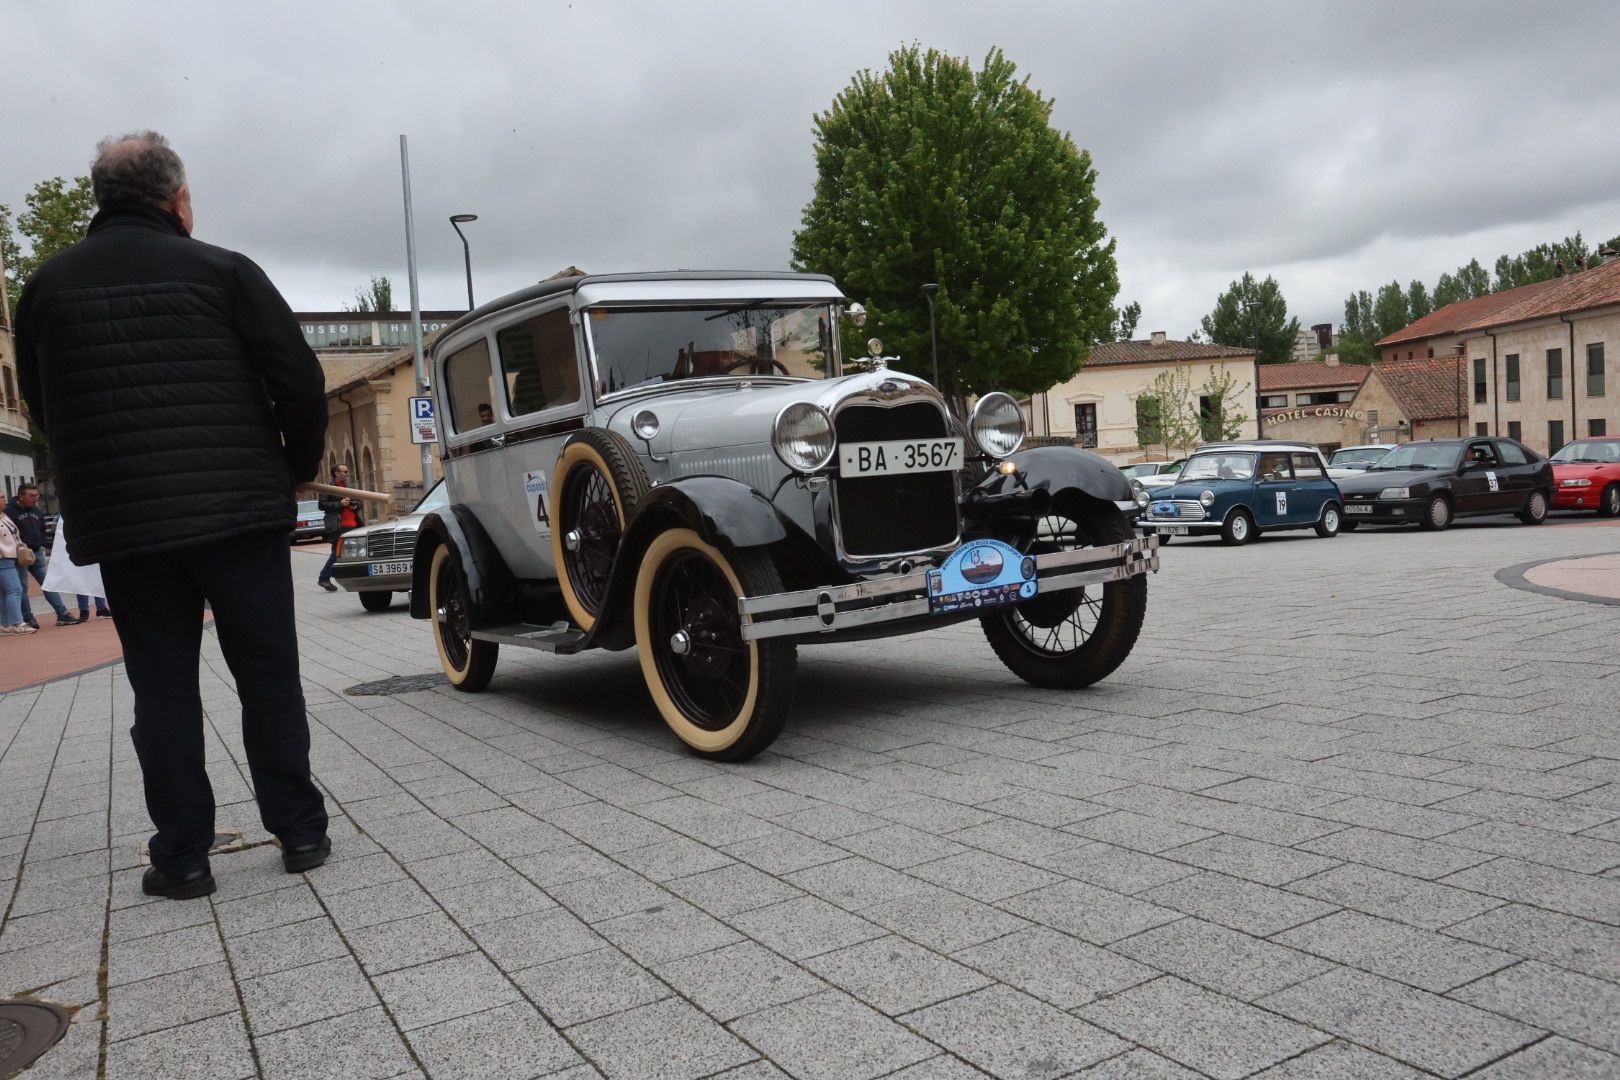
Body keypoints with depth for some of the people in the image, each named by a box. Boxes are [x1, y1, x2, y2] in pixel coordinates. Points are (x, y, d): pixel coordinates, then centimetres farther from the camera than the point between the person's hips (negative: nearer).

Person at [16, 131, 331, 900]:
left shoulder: (47, 286, 9)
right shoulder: (221, 271, -3)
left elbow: (41, 408, 16)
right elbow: (299, 380, -7)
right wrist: (299, 465, 8)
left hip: (121, 522, 3)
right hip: (240, 510, -2)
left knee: (163, 689, 9)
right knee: (268, 677, 8)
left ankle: (181, 857, 12)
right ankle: (299, 830, 13)